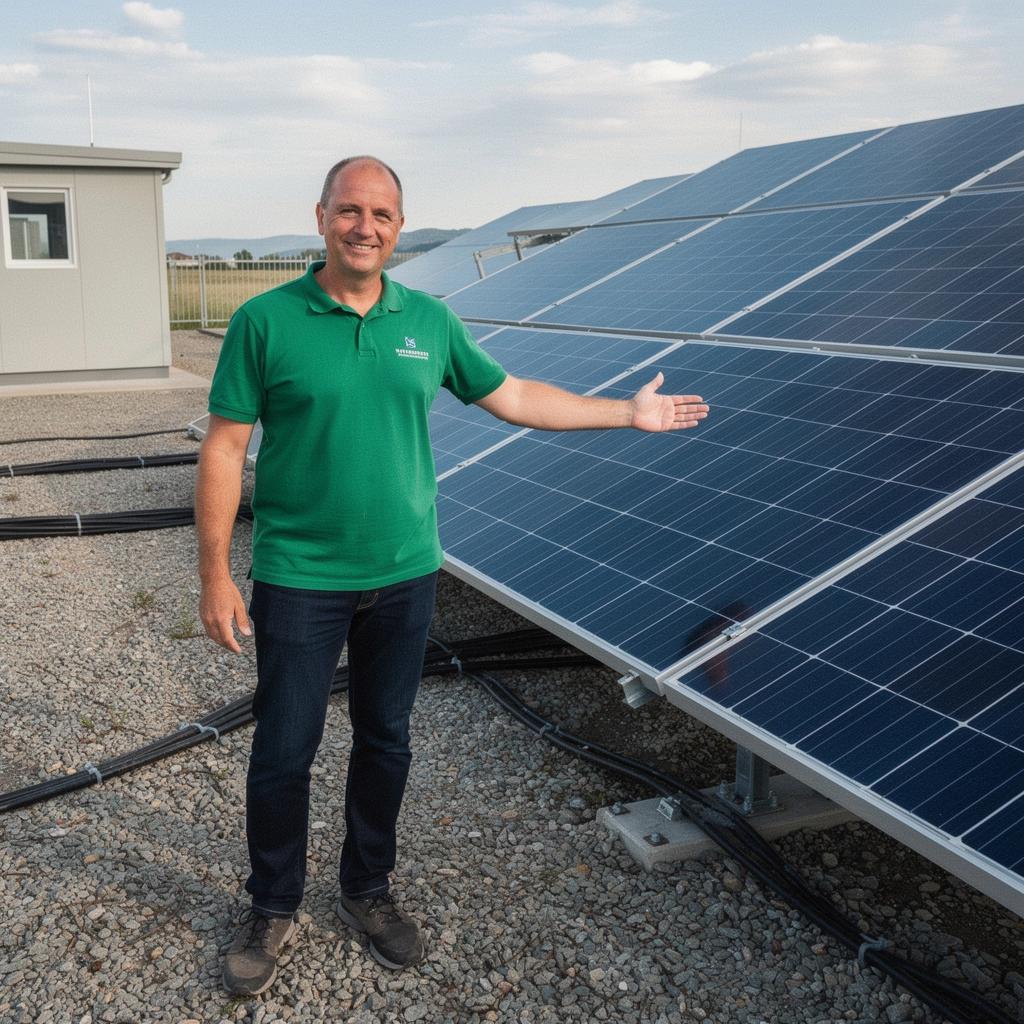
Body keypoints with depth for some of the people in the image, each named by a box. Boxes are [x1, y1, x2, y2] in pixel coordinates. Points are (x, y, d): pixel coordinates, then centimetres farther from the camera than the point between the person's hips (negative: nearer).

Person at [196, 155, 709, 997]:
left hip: (404, 577, 3)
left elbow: (513, 397, 13)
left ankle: (368, 892, 37)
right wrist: (215, 573, -10)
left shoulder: (429, 321, 3)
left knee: (385, 741, 15)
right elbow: (224, 449, -7)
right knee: (284, 750, 6)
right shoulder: (266, 321, -8)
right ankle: (272, 911, 29)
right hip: (300, 581, -3)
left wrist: (628, 413, 14)